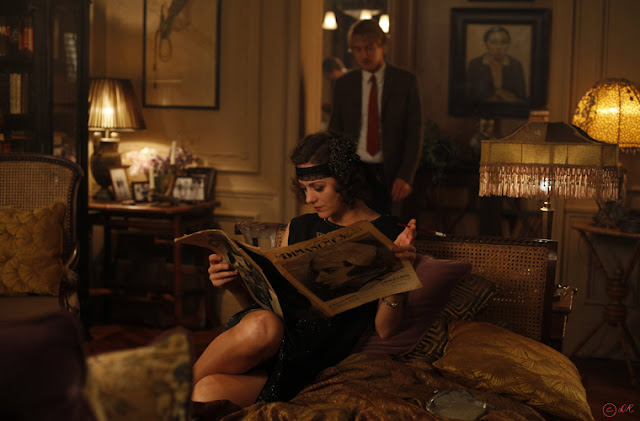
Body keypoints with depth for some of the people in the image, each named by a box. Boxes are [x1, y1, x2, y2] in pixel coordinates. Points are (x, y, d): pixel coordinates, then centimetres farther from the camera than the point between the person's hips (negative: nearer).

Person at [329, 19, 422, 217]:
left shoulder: (405, 81, 2)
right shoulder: (344, 84, 9)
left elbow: (415, 132, 0)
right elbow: (334, 132, 11)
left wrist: (406, 176, -9)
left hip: (388, 176, -1)